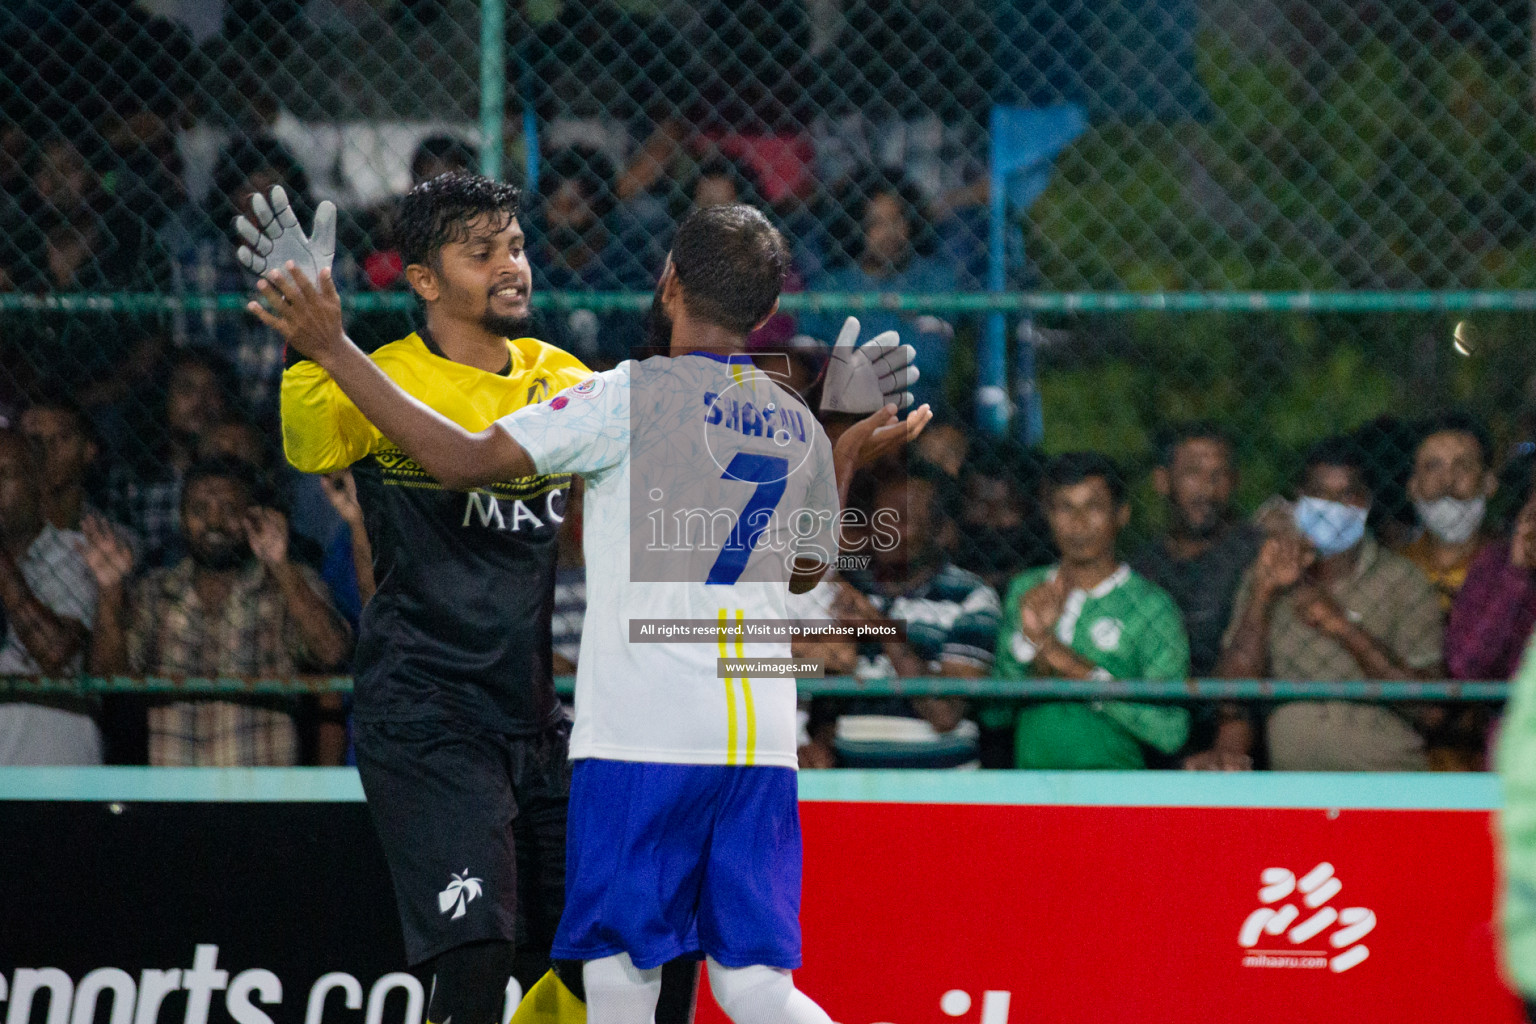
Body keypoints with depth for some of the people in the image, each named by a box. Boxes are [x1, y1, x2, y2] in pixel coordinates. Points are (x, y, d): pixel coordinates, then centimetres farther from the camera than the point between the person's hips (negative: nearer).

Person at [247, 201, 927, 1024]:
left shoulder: (636, 395, -6)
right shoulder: (799, 428, 13)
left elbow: (467, 460, -11)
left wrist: (336, 353, -5)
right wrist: (849, 463, 46)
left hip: (643, 733, -5)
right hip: (760, 740, 5)